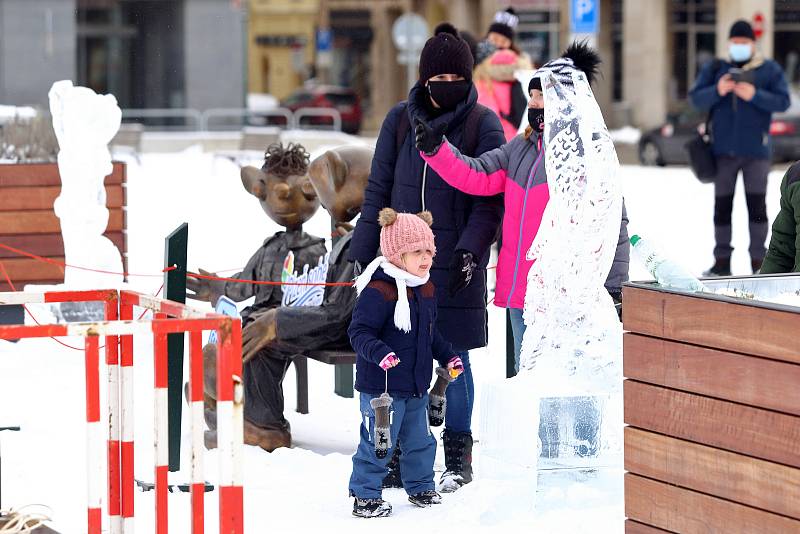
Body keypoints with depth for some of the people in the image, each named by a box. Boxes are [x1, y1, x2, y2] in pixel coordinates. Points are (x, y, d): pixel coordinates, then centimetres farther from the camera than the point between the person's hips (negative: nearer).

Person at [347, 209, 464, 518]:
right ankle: (364, 496, 8)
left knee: (419, 440, 18)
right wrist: (380, 353, -37)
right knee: (378, 443, -3)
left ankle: (420, 487, 34)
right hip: (382, 386, -8)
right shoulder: (378, 292, -20)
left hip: (416, 386, 8)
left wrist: (447, 356, 20)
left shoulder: (426, 289, 9)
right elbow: (359, 332, -23)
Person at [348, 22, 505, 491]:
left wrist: (470, 250, -18)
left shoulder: (484, 125, -1)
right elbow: (378, 191, 10)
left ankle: (459, 455, 15)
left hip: (455, 268, -2)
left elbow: (488, 199, -4)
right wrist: (364, 255, 6)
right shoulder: (401, 121, 6)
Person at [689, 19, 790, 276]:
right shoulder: (715, 69, 7)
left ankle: (758, 261, 4)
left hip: (755, 151, -2)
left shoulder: (769, 70, 2)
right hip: (723, 150, 2)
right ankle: (722, 261, 13)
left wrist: (755, 95, -21)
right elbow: (696, 98, -1)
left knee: (756, 205, -3)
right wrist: (717, 91, -20)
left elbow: (783, 101, -7)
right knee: (722, 206, 6)